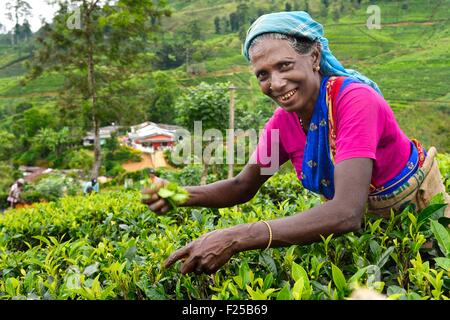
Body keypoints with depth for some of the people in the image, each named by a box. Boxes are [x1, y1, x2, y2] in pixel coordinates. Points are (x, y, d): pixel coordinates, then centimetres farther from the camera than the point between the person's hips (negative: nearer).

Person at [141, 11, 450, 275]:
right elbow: (244, 186, -5)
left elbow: (347, 212, -45)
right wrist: (182, 194, -24)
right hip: (366, 216, 4)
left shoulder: (355, 101, -34)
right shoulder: (283, 121, -15)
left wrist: (234, 238, -51)